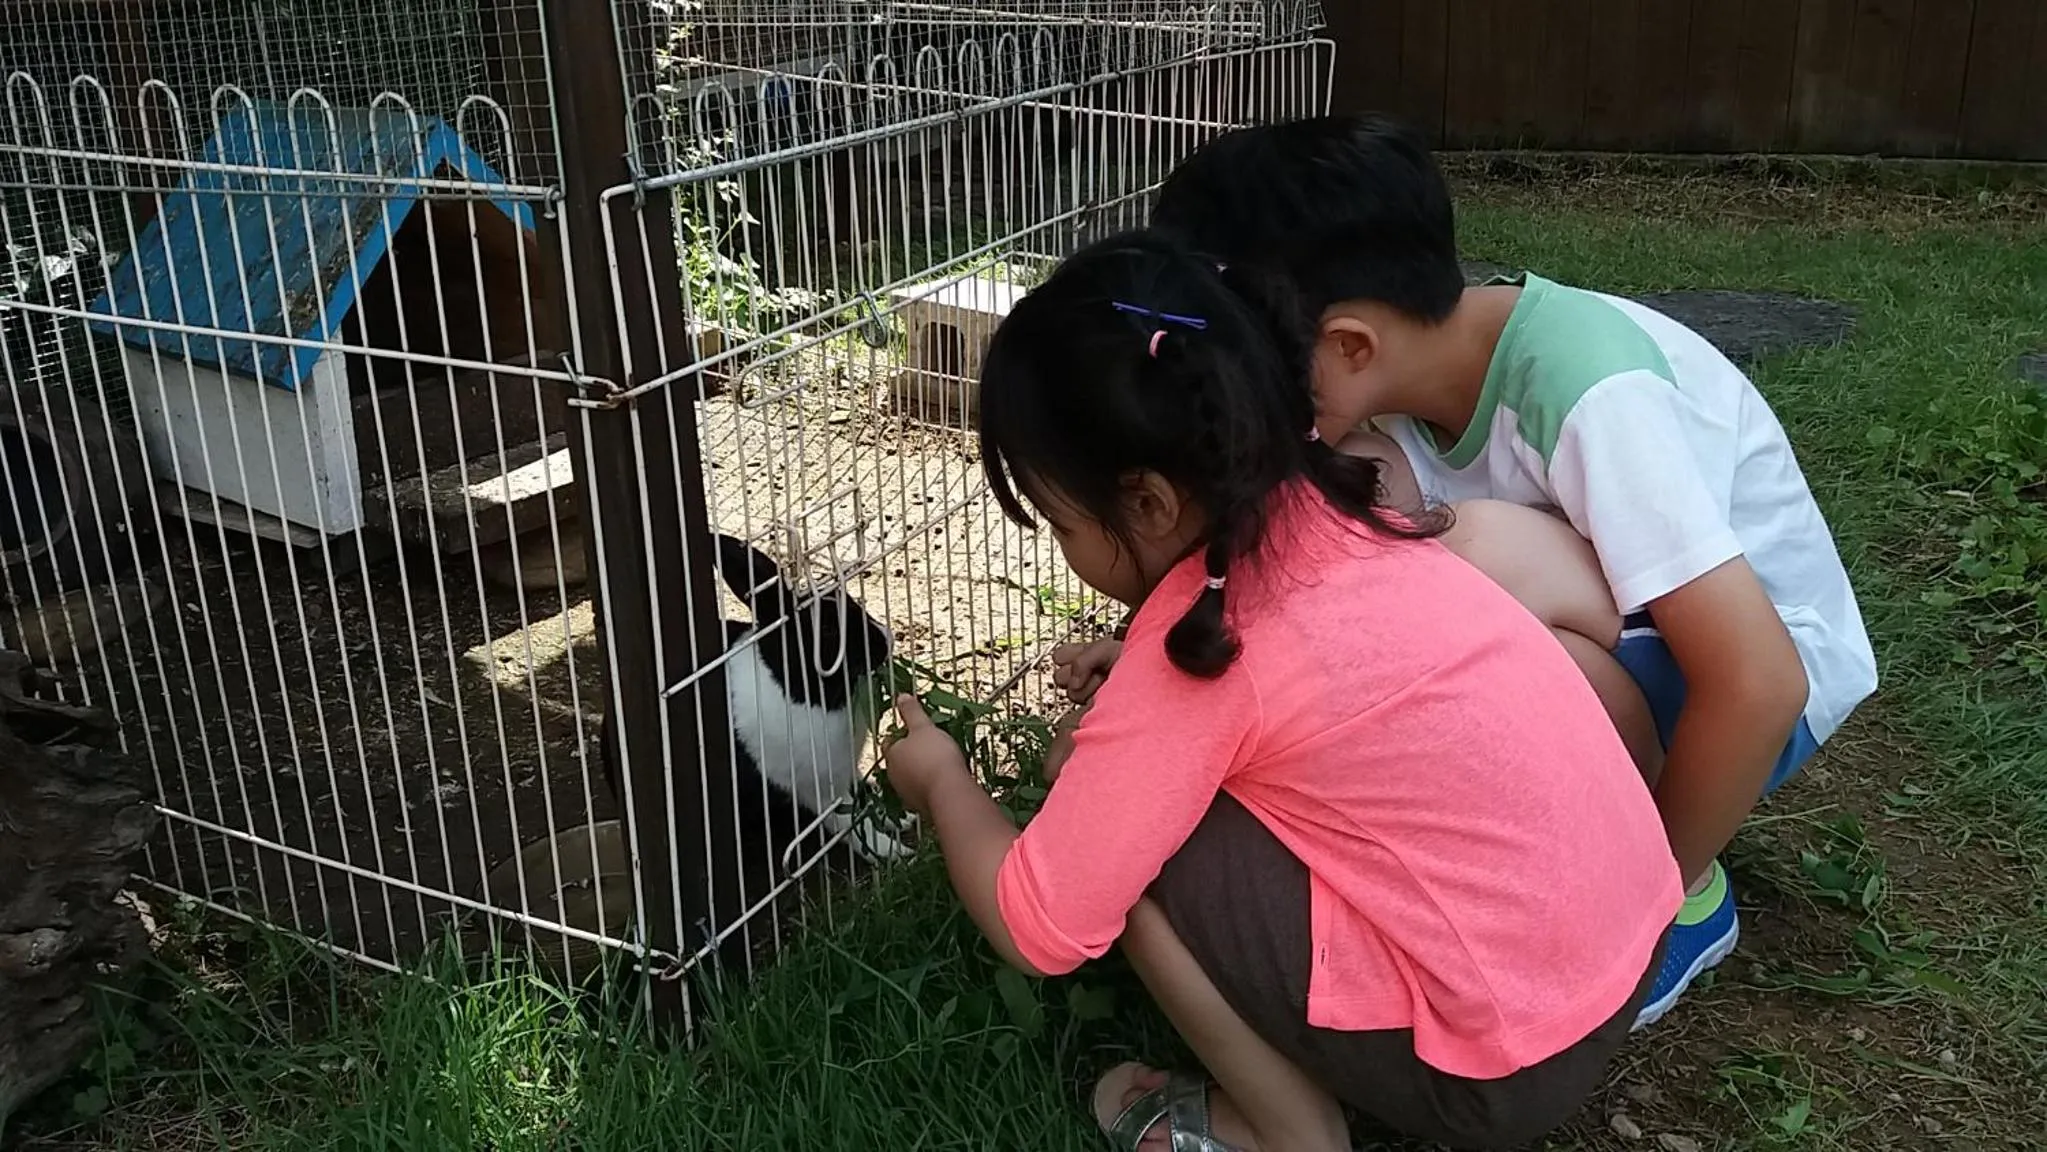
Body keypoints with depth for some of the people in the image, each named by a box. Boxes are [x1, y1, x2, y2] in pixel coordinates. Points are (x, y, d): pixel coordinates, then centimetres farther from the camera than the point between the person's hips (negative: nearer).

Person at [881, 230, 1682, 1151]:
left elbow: (1038, 928, -13)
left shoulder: (1201, 644, -20)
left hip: (1502, 1067, -8)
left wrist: (942, 781, 4)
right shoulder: (1316, 509, 0)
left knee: (1133, 845, -8)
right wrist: (1132, 670, 9)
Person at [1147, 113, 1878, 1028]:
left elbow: (1757, 683, -34)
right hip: (1601, 633, 7)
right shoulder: (1402, 379, -11)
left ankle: (1685, 898, -6)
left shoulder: (1587, 394, -33)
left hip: (1738, 676, -7)